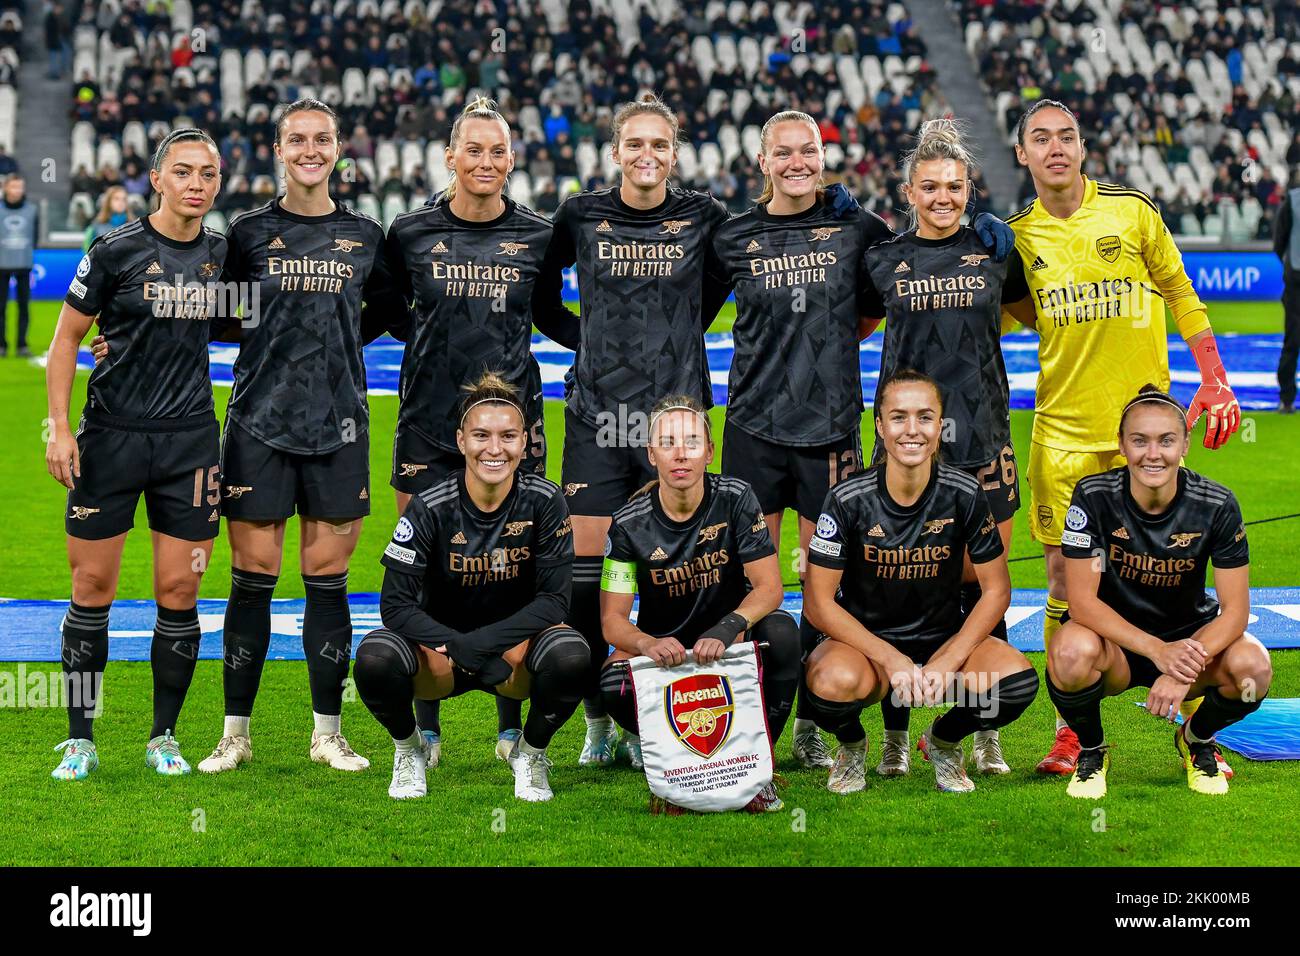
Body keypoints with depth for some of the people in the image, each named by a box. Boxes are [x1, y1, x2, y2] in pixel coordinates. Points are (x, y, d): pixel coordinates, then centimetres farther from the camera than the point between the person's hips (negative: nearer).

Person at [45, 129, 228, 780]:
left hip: (189, 440, 3)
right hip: (111, 435, -2)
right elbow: (66, 338, 1)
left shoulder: (224, 255, 6)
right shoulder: (116, 250, -4)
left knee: (178, 592, 2)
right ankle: (80, 740, 10)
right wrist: (59, 427, -6)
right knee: (92, 587, 0)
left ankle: (164, 737, 15)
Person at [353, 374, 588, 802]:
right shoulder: (430, 507, -15)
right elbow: (396, 605, -16)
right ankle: (408, 750, 2)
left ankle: (531, 752, -1)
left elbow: (554, 600, -13)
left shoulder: (544, 501, -12)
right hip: (440, 647, 0)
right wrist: (459, 647, -30)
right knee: (375, 657, -32)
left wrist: (482, 643, -25)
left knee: (570, 653, -33)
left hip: (515, 647, 0)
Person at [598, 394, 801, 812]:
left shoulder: (736, 499, -10)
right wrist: (649, 644, -36)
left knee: (780, 632, -32)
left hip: (729, 640, 1)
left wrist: (726, 629, -36)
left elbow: (768, 588, -15)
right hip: (661, 647, -1)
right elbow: (612, 619, -12)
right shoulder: (630, 523, -10)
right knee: (614, 685, -33)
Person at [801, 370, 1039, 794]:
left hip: (944, 638, 2)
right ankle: (851, 745, 2)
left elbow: (996, 590, -2)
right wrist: (892, 661, -22)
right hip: (863, 641, -2)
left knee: (1017, 680, -27)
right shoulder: (848, 500, -14)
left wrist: (948, 663, -16)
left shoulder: (964, 495, -9)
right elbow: (818, 603, -12)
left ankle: (943, 740, 8)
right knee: (836, 681, -38)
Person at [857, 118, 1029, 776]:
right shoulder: (883, 260, 6)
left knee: (981, 585, 2)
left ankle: (986, 734, 13)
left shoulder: (995, 251, 7)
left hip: (981, 437, 0)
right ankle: (895, 734, 10)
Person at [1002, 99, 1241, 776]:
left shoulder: (1131, 210, 0)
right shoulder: (1019, 237, 5)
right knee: (1065, 580, 1)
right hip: (1062, 429, 1)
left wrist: (1214, 383, 3)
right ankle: (1070, 731, 11)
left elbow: (1180, 295, 8)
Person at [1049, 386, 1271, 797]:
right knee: (1073, 651, -36)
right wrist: (1157, 651, -34)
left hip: (1189, 636, 2)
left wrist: (1186, 669, -32)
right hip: (1113, 642, -1)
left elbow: (1235, 609, -15)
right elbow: (1082, 601, -20)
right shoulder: (1093, 497, -17)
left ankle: (1197, 740, 7)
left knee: (1251, 666, -29)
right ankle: (1091, 751, -2)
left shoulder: (1216, 505, -14)